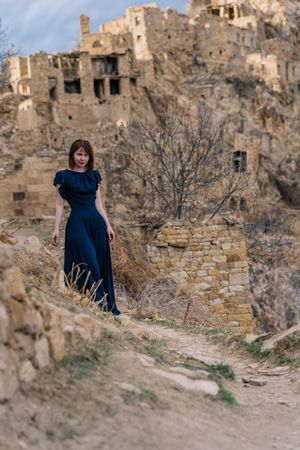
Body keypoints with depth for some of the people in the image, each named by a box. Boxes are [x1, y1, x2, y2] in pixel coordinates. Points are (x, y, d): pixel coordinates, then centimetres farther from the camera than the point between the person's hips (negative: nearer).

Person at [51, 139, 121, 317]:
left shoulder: (94, 175, 12)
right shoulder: (64, 176, 0)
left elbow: (98, 203, 14)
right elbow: (60, 204, 0)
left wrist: (108, 226, 9)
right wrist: (56, 228, -8)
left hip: (96, 223, 5)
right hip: (77, 224, -5)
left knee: (102, 264, 5)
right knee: (87, 265, -10)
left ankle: (108, 307, 12)